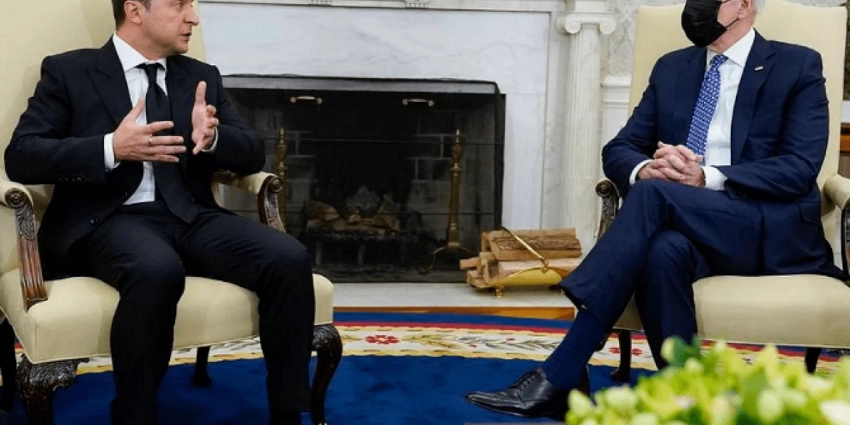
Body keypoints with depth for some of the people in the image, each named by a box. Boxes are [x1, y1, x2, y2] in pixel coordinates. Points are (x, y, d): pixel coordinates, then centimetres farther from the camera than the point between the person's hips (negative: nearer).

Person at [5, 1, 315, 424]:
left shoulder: (202, 76, 19)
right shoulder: (68, 71, 7)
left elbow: (253, 154, 14)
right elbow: (20, 156, -3)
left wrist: (213, 137, -9)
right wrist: (111, 149, -17)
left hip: (190, 217, 4)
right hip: (107, 220, -4)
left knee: (290, 259, -23)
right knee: (157, 271, -39)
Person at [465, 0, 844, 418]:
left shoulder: (799, 66, 5)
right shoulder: (671, 68, 18)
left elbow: (800, 168, -7)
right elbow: (618, 149, 12)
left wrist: (708, 177, -20)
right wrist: (645, 168, -13)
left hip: (772, 230, -3)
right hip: (684, 222, 3)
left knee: (655, 194, -32)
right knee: (664, 249, -36)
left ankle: (561, 373, -36)